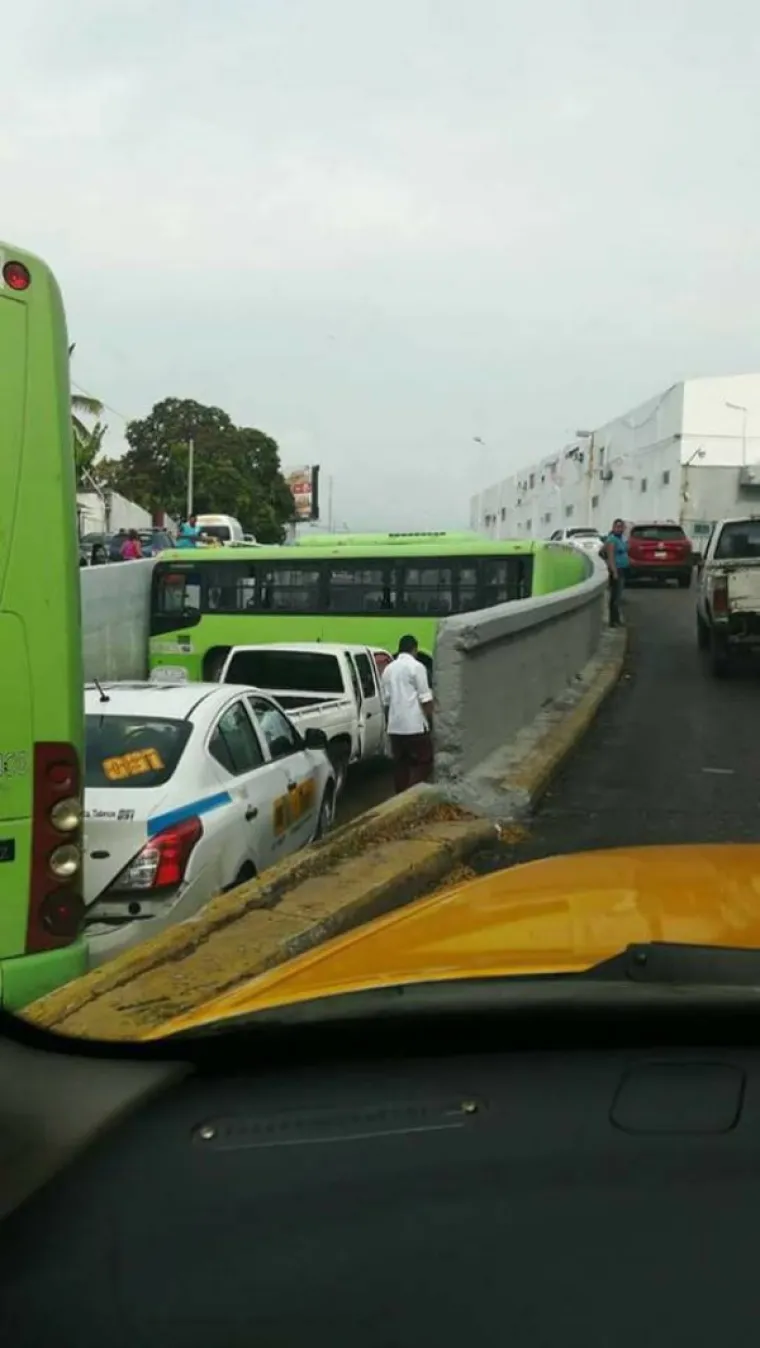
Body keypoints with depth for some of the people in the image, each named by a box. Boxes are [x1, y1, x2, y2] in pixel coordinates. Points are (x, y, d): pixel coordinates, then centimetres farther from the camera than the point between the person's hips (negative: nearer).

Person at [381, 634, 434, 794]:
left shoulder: (388, 669, 12)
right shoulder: (417, 667, -7)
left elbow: (386, 701, 15)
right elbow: (425, 698, -9)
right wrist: (430, 720, 0)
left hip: (395, 726, 6)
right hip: (415, 725, -6)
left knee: (400, 765, 12)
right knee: (423, 763, 1)